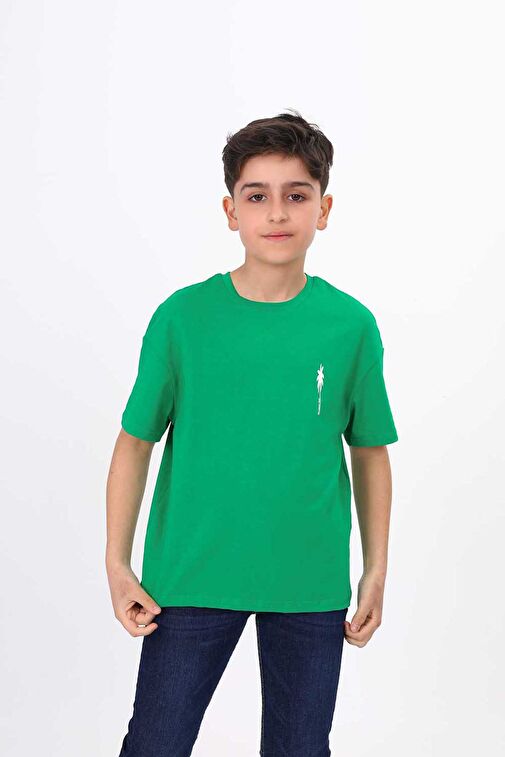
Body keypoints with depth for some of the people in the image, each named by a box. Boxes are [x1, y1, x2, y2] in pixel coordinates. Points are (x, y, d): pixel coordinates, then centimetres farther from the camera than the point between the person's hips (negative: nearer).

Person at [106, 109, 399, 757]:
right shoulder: (182, 316, -8)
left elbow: (370, 451, 5)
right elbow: (135, 442, -2)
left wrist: (376, 570, 7)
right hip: (190, 578, -1)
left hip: (311, 584, 1)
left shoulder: (352, 325, -4)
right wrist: (117, 565, -4)